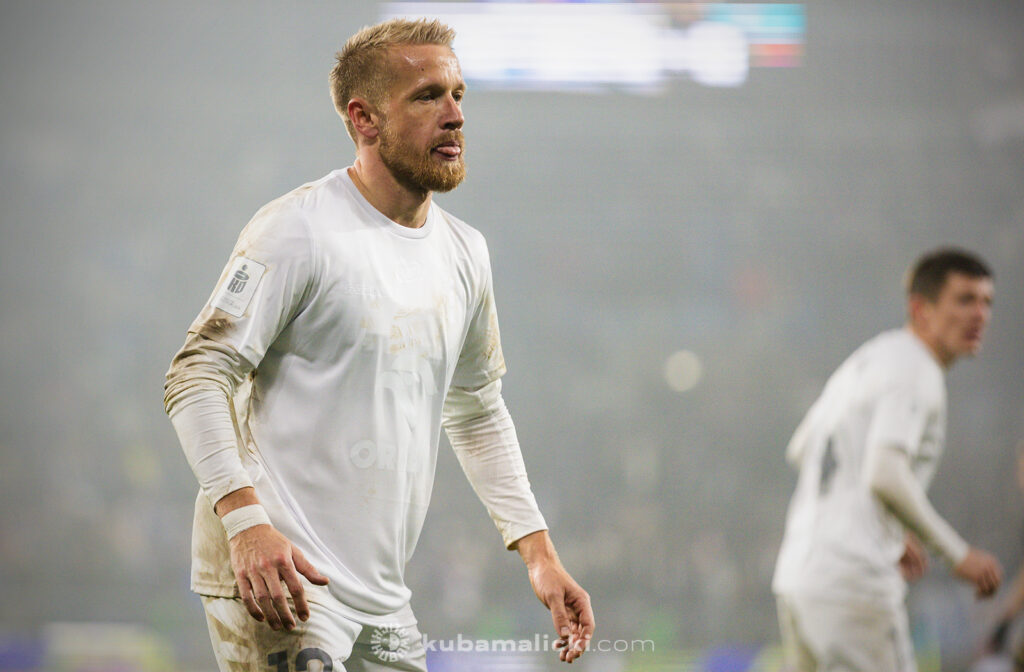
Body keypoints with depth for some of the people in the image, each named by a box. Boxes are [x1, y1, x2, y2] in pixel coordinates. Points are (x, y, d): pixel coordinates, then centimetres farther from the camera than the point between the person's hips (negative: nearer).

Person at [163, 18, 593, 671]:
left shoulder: (465, 254, 13)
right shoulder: (301, 230, -9)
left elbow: (478, 414, 24)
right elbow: (197, 377, -14)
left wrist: (539, 552, 17)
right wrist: (246, 520, -26)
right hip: (277, 580, -7)